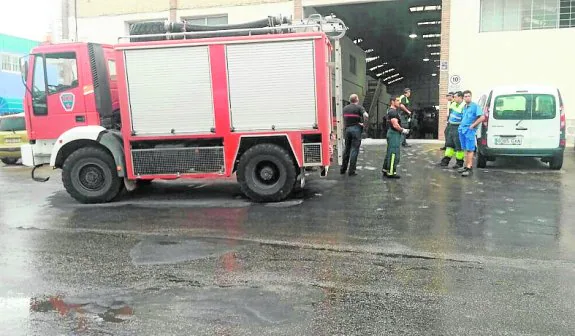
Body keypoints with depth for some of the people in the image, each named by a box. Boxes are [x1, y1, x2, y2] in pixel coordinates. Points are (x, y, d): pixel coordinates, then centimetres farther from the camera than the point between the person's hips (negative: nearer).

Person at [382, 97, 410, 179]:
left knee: (390, 153, 16)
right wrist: (403, 130, -11)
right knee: (394, 154, -7)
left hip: (391, 133, 11)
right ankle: (391, 173, -4)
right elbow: (395, 125, -24)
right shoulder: (393, 112, -17)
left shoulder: (390, 111, 16)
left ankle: (385, 170, 22)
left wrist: (402, 129, 14)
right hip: (394, 134, -11)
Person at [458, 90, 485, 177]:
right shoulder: (464, 107, 15)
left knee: (470, 150, -8)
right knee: (466, 149, 13)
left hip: (470, 130, -8)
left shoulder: (475, 106, -7)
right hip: (462, 130, 8)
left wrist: (473, 125, -14)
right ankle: (466, 166, 20)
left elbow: (482, 117, -15)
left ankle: (469, 168, -10)